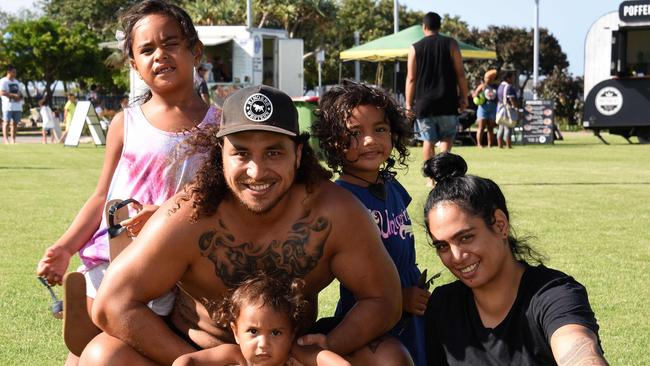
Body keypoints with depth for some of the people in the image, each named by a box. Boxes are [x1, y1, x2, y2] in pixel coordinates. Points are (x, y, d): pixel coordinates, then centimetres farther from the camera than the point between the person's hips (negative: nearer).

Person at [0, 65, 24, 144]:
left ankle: (13, 139, 8)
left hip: (17, 106, 7)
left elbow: (19, 93, 24)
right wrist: (13, 95, -19)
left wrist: (20, 97, 0)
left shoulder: (16, 81, 19)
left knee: (15, 123, 5)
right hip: (8, 106, -7)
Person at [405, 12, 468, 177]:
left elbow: (411, 79, 1)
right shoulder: (451, 44, 2)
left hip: (424, 103, 1)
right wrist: (463, 98, 5)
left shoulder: (415, 48, 3)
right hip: (447, 103, -1)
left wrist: (409, 104, 5)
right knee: (447, 138, 8)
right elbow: (460, 74, -1)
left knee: (428, 141, 9)